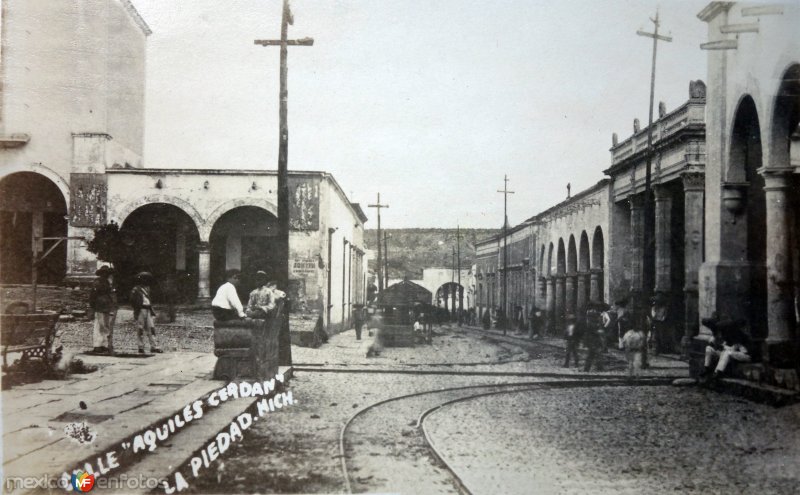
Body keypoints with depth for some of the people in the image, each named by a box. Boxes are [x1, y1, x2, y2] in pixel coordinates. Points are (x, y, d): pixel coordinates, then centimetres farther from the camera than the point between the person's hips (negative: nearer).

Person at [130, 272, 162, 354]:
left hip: (148, 310, 7)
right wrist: (136, 310, -15)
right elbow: (133, 301, -8)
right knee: (140, 329, -1)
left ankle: (154, 346, 1)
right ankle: (141, 347, 5)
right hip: (140, 311, -6)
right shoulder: (136, 290, -4)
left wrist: (151, 310, 16)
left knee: (151, 328, 1)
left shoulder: (147, 289, 18)